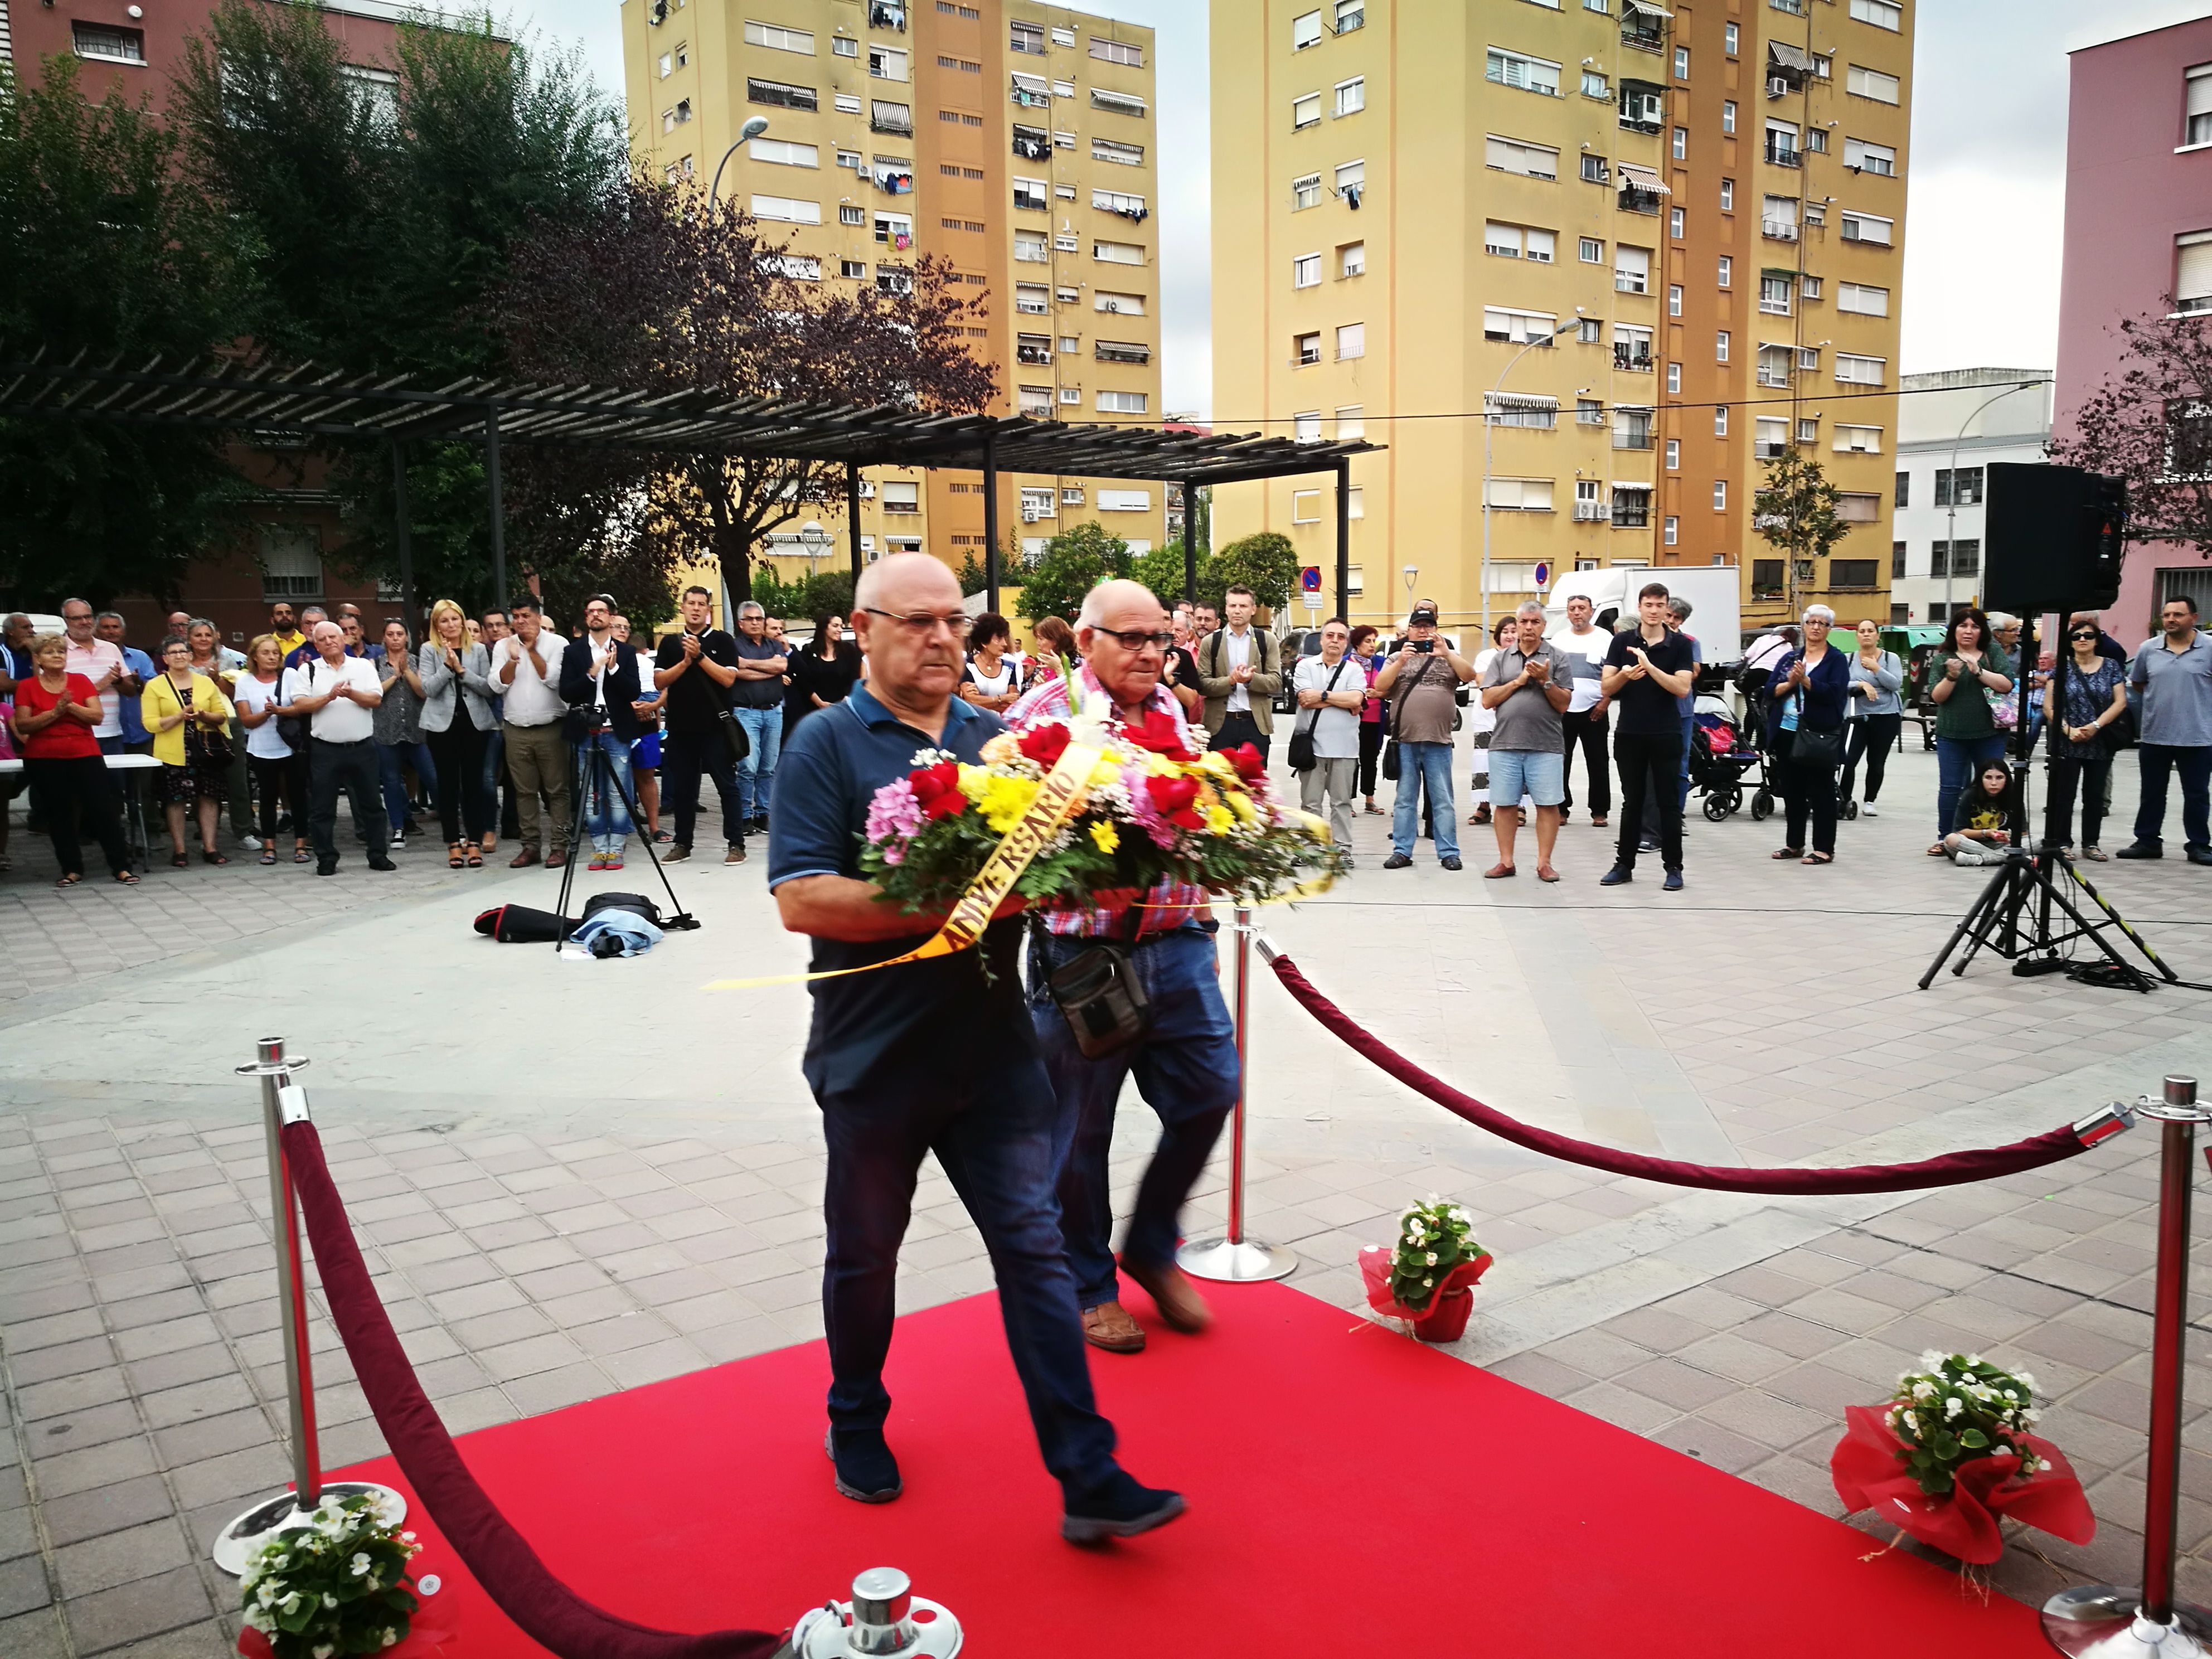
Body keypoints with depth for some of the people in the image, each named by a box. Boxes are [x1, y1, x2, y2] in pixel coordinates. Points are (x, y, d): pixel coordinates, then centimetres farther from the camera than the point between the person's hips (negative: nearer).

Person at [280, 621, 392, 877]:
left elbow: (376, 699, -3)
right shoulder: (308, 670, 5)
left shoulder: (364, 666, 7)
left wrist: (352, 694, -19)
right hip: (324, 749, 0)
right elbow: (300, 705, -5)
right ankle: (326, 860, 12)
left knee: (370, 804, 7)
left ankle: (378, 855, 15)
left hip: (362, 748, 0)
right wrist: (329, 696, -17)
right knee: (323, 808, 4)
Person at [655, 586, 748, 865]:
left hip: (715, 727, -3)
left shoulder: (722, 641, 3)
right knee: (682, 789, 9)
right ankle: (682, 844, 19)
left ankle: (736, 844, 2)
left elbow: (728, 678, -10)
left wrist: (700, 656, -16)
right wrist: (685, 661, -10)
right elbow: (660, 681, 2)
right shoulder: (670, 643, 11)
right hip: (680, 727, 3)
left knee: (726, 786, -1)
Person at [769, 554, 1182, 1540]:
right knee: (864, 1255, 16)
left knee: (1035, 1248, 3)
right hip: (874, 1055, -3)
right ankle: (857, 1427, 41)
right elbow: (801, 900, -16)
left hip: (993, 1048, 3)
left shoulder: (996, 738, 8)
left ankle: (1087, 1478, 8)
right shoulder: (827, 744, -6)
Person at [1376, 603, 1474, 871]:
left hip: (1438, 741, -1)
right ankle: (1402, 851, 11)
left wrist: (1447, 653, -19)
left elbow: (1470, 675, -6)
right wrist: (1401, 661, -15)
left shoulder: (1448, 657, 11)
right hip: (1405, 742, 1)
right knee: (1405, 800, 6)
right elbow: (1380, 687, -3)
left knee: (1442, 800, 3)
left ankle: (1449, 852, 7)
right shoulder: (1397, 659, 11)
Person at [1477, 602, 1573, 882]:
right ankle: (1506, 861, 13)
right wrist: (1518, 680, -6)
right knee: (1505, 804, 4)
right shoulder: (1501, 658, 10)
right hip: (1505, 743, 2)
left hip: (1546, 746, -1)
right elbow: (1487, 700, 2)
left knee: (1548, 804, 0)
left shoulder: (1559, 658, 5)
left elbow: (1563, 704, 1)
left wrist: (1545, 680, -12)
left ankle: (1544, 863, 7)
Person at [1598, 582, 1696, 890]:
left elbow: (1682, 688, -12)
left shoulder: (1680, 644, -1)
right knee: (1632, 801, 9)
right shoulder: (1622, 641, 3)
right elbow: (1606, 688, -1)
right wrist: (1625, 675, -22)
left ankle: (1673, 867, 10)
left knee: (1669, 802, 2)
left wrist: (1650, 667, -23)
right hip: (1629, 734, 2)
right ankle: (1624, 864, 17)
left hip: (1666, 734, -1)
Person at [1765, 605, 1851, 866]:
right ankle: (1794, 844, 22)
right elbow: (1771, 689, 4)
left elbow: (1834, 692, -14)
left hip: (1820, 735, -5)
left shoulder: (1836, 659, 0)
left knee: (1821, 792, 0)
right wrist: (1789, 683, -14)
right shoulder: (1789, 658, 12)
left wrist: (1805, 680, -22)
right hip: (1789, 732, 5)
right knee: (1792, 790, 12)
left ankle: (1824, 849, 5)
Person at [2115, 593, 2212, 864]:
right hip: (2154, 735, 3)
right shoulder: (2149, 650, 4)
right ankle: (2147, 841, 20)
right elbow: (2137, 682, 17)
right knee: (2152, 793, 11)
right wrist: (2161, 698, 10)